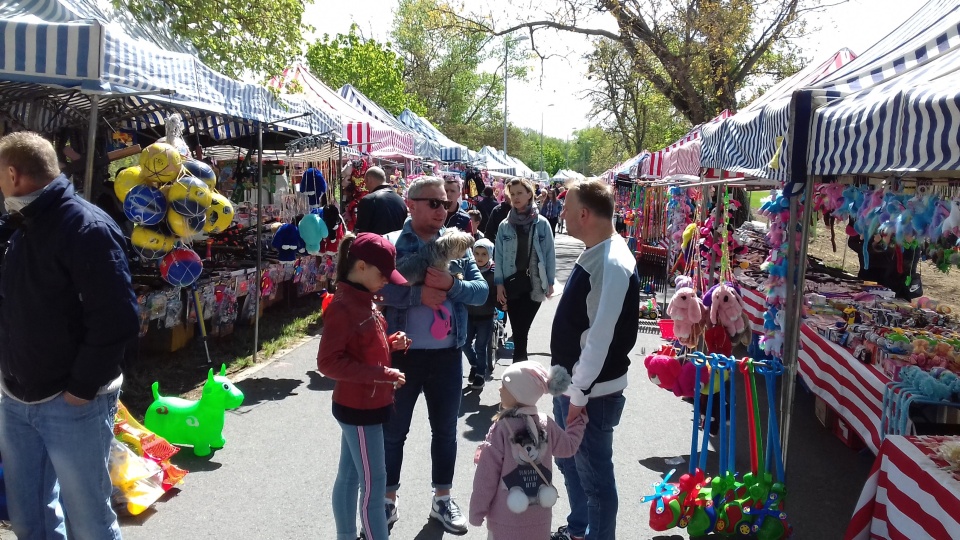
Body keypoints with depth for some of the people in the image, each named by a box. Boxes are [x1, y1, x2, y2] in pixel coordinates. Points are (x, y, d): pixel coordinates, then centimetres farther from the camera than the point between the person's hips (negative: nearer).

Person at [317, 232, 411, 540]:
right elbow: (328, 362, -24)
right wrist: (381, 374, -26)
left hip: (365, 405, 9)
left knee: (349, 477, 18)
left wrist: (391, 343, 0)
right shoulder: (343, 307, -20)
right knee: (374, 485, -1)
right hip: (359, 407, -9)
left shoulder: (363, 300, 8)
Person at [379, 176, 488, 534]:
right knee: (393, 431, 11)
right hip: (402, 354, -3)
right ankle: (388, 501, 30)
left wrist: (451, 285, -19)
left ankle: (442, 500, 34)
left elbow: (481, 290, -1)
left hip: (448, 355, 3)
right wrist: (419, 294, -25)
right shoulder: (390, 244, -6)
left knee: (445, 430, 16)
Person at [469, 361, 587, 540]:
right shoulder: (546, 424, -3)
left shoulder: (502, 428, -17)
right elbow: (568, 447, 16)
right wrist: (580, 419, 30)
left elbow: (486, 476, -13)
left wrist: (476, 512, -2)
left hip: (507, 522, -4)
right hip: (539, 519, 4)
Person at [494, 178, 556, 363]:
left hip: (534, 283, -2)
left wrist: (550, 282, -1)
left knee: (521, 328, -3)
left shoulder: (541, 223, 0)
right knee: (517, 329, 4)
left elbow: (549, 254, 2)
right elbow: (498, 256, 4)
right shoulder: (504, 225, 4)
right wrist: (499, 283, -3)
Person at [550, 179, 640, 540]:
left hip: (592, 392, -10)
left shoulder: (614, 265, -23)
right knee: (568, 461, 25)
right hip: (570, 383, 10)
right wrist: (568, 386, 17)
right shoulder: (592, 255, 7)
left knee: (594, 475, 6)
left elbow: (601, 338, -25)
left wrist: (579, 394, -20)